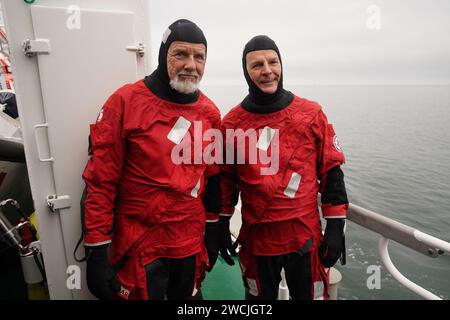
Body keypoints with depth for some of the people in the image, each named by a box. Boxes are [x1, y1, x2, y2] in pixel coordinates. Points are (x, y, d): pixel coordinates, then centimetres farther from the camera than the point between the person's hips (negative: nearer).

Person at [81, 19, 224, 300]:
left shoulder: (209, 112, 1)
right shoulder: (125, 101, -13)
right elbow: (101, 181, -12)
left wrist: (215, 228, 12)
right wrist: (97, 251, -12)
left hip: (192, 241, 5)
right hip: (139, 243, -4)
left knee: (187, 295, 24)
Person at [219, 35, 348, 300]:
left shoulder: (312, 114, -6)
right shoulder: (232, 122, -3)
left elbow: (331, 172, -2)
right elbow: (225, 178, 5)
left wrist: (336, 227, -3)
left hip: (306, 235, 0)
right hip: (256, 238, 1)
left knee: (309, 294, 18)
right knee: (260, 296, 22)